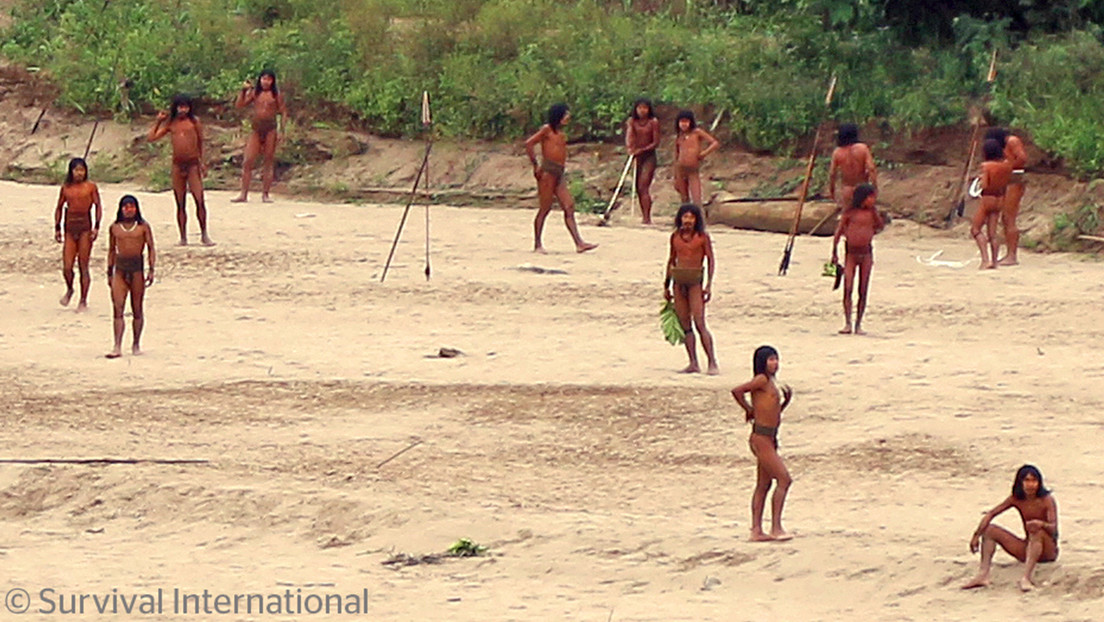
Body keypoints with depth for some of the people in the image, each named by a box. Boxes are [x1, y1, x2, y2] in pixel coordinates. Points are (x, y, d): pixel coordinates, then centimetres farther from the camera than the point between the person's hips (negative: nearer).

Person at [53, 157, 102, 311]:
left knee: (83, 266, -1)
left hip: (85, 228, -2)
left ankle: (83, 301, 8)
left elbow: (98, 207, 1)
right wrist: (57, 228, 11)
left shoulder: (91, 187, 1)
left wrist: (96, 227, -9)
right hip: (70, 228, 2)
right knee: (67, 267, -2)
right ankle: (69, 290, 28)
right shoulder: (66, 188, 9)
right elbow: (59, 208, 16)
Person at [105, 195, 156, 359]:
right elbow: (111, 250, 16)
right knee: (118, 309, -7)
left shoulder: (143, 227, 2)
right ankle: (117, 347, -11)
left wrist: (151, 270, -7)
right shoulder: (114, 228, 9)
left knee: (137, 309, 6)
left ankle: (136, 345, 18)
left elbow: (151, 248, 2)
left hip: (137, 267, -1)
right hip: (120, 268, 2)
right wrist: (109, 273, 16)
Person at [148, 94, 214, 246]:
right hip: (177, 165, 2)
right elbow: (151, 137, 5)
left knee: (199, 200, -9)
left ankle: (204, 235, 2)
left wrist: (202, 162, 10)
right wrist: (158, 121, 0)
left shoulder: (194, 122, 2)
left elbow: (200, 142, 9)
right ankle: (183, 237, 12)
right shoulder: (170, 124, 7)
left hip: (193, 163, -2)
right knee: (180, 203, 6)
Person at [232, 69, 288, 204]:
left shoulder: (276, 95, 3)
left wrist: (281, 131, -5)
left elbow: (283, 113, 3)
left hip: (270, 128, -2)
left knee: (269, 162, 2)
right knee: (247, 161, -4)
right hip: (256, 129, 2)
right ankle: (243, 194, -1)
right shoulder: (254, 93, 9)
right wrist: (243, 90, -6)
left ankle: (265, 194, 8)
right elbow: (239, 104, 4)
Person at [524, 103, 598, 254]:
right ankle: (537, 245, 2)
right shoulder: (547, 129, -6)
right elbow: (529, 144, -12)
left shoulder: (560, 132, 17)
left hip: (559, 173, 8)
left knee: (569, 206, -1)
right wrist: (535, 165, -13)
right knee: (545, 208, -4)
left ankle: (579, 244, -6)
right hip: (547, 172, -8)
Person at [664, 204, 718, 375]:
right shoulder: (675, 236, 10)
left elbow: (711, 261, -2)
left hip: (695, 282, -5)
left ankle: (713, 363, -12)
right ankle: (693, 363, 9)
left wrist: (709, 285, -10)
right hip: (679, 282, 5)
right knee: (685, 324, 4)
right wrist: (666, 285, 19)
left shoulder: (703, 237, -3)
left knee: (700, 323, -12)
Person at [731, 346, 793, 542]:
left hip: (769, 439, 9)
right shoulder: (762, 380, -12)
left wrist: (787, 399, 6)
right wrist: (749, 410, -9)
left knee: (763, 485, 10)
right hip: (761, 438, -9)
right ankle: (776, 527, -9)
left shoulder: (771, 382, 15)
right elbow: (737, 391, -24)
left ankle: (757, 531, 12)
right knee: (784, 479, -10)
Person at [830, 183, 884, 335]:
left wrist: (873, 210, -7)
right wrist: (834, 252, 1)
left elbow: (880, 226, -4)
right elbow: (839, 231, 2)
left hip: (866, 254, 2)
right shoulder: (850, 211, -3)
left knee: (863, 291, 2)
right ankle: (847, 323, -9)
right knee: (848, 289, -9)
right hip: (851, 253, -2)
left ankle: (858, 324, 8)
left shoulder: (872, 212, 5)